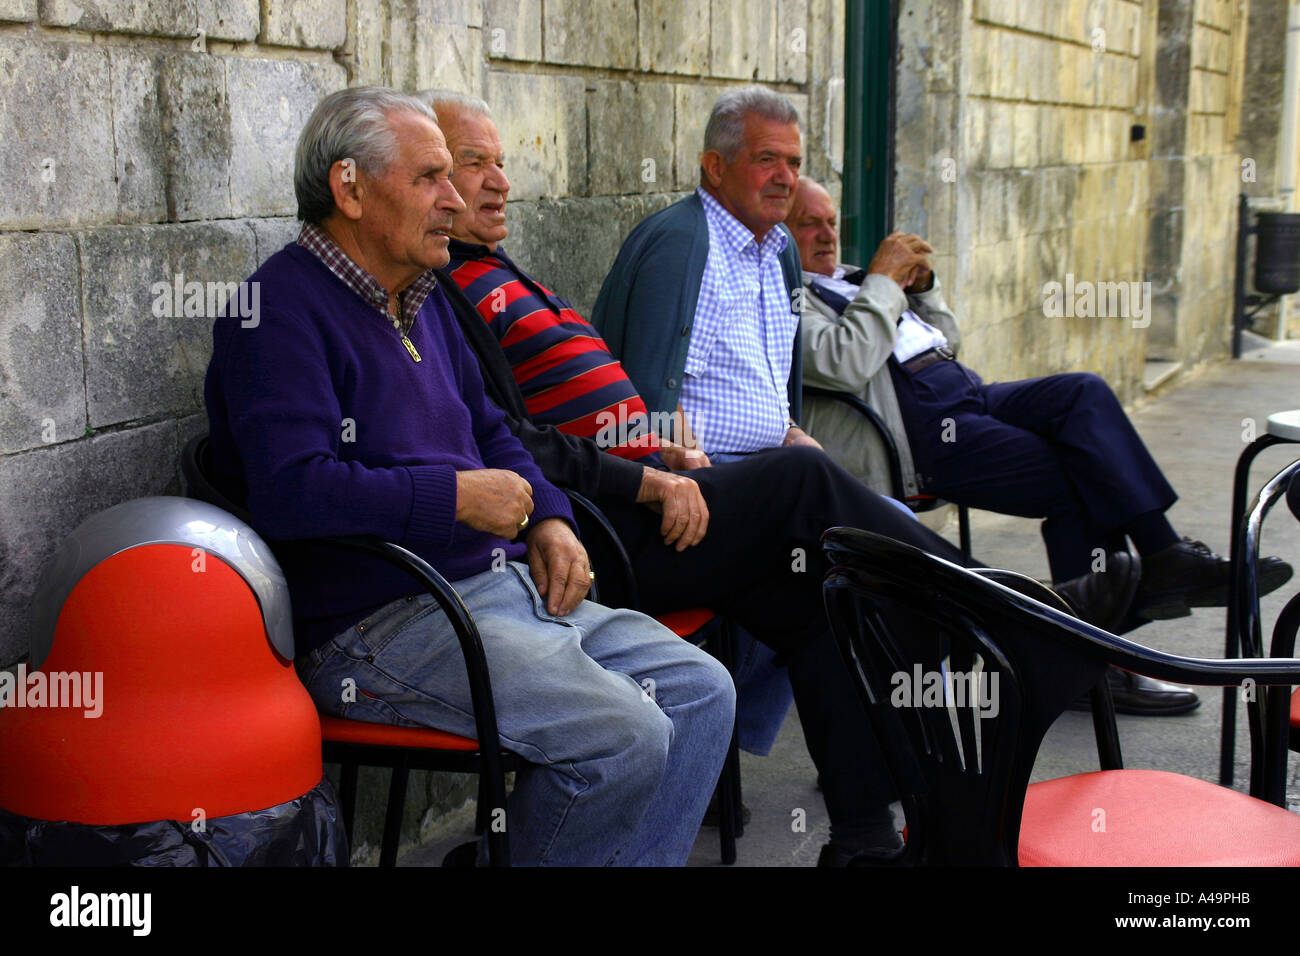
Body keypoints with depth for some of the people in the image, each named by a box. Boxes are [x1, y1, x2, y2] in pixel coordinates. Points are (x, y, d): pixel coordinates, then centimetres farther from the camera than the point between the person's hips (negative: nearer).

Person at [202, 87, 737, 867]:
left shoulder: (422, 298, 19)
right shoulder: (283, 307, -12)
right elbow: (292, 490, -25)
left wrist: (547, 518, 7)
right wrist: (458, 497, -17)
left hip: (504, 583, 10)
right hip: (378, 621, -10)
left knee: (701, 691, 0)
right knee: (624, 737, -23)